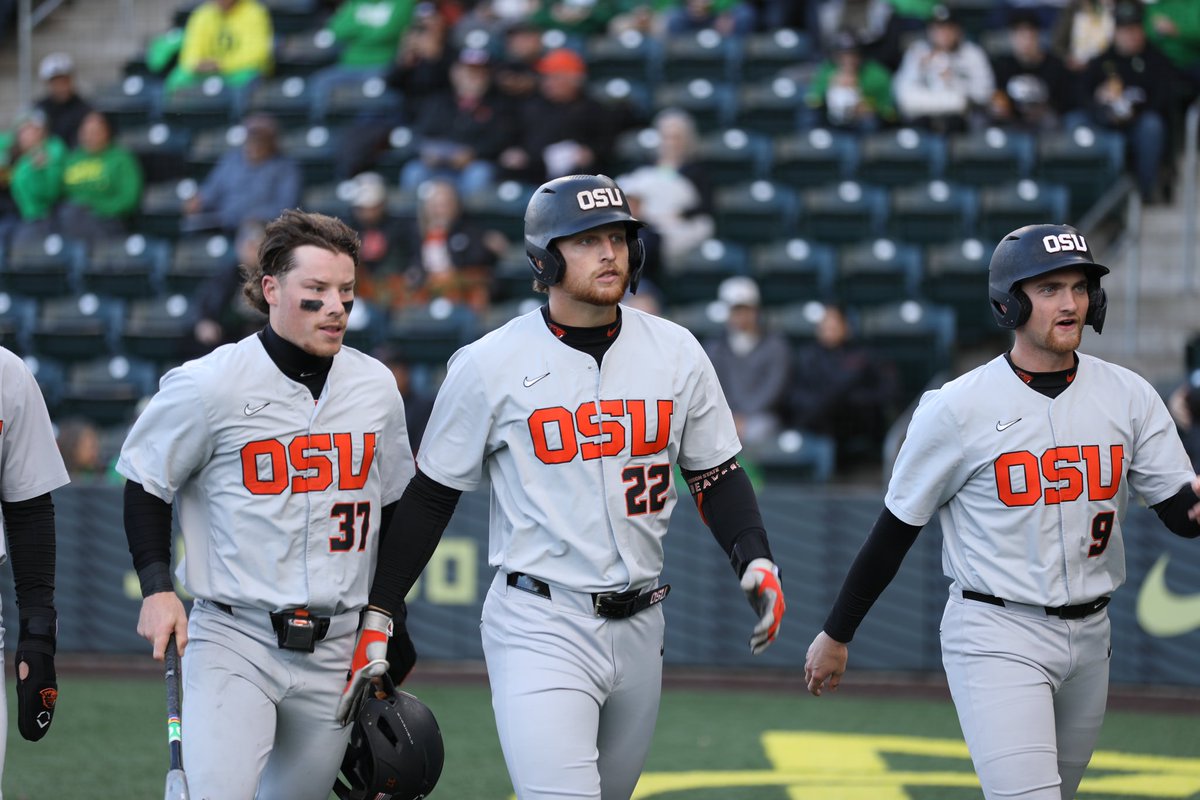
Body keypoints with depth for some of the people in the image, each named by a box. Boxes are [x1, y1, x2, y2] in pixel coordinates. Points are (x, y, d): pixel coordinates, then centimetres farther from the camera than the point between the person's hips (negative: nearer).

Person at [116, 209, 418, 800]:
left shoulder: (376, 387, 6)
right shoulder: (206, 385, -8)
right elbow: (146, 485, 3)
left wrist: (390, 624, 20)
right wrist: (157, 589, -8)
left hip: (336, 651, 4)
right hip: (233, 640, -4)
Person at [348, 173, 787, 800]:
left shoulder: (676, 353, 5)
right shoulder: (489, 365, -5)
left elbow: (715, 475, 13)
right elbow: (431, 495, 2)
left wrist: (755, 560, -5)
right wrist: (377, 615, 0)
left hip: (638, 627, 5)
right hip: (539, 625, -5)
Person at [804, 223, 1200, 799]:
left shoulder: (1129, 396, 2)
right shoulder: (958, 407, -9)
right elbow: (895, 529, -1)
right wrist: (835, 635, 3)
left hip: (1088, 637, 5)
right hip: (997, 637, -5)